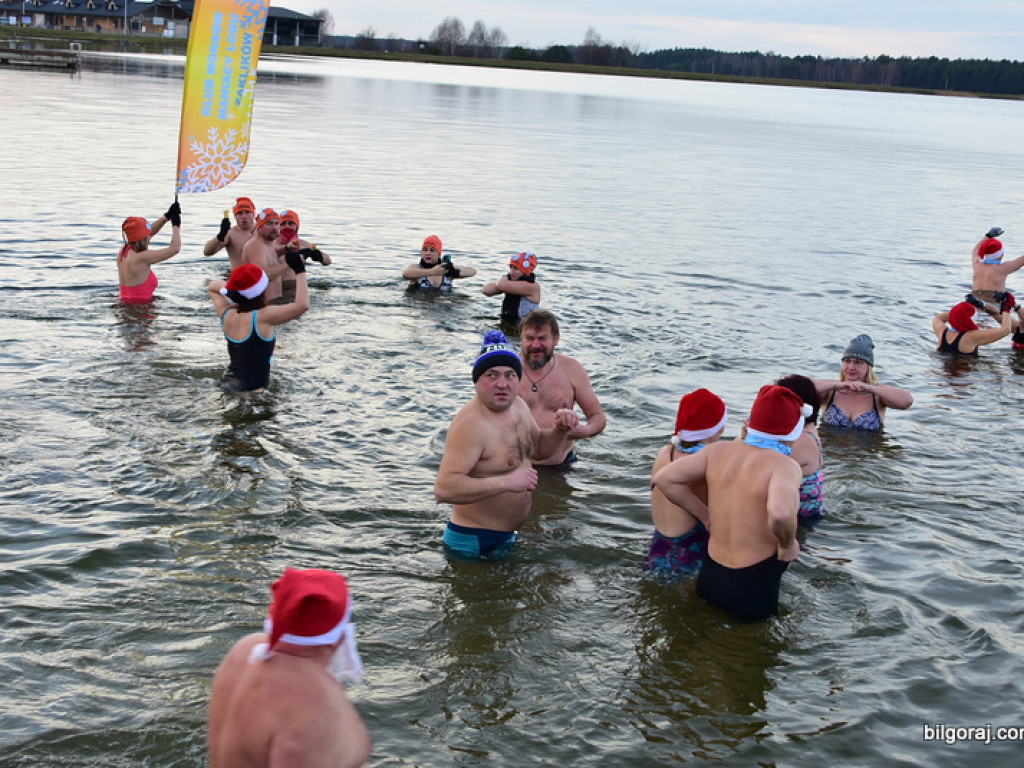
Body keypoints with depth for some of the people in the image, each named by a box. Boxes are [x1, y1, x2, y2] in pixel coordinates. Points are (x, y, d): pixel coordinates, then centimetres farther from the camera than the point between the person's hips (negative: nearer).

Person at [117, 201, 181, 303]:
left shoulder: (123, 251, 5)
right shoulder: (141, 258, -20)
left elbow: (150, 232, 21)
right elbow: (175, 248, -12)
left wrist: (168, 216, 17)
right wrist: (176, 225, 3)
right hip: (140, 306, -9)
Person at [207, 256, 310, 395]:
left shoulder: (227, 315, 3)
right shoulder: (262, 317, -17)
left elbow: (212, 286, 22)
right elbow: (302, 305, -23)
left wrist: (235, 289, -1)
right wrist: (300, 270, -12)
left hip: (228, 383, 8)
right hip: (250, 390, -8)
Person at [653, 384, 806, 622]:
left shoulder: (719, 451, 1)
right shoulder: (785, 466, -18)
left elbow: (664, 478, 4)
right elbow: (780, 511, -38)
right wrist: (788, 545, -17)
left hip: (709, 576, 6)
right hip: (753, 587, -6)